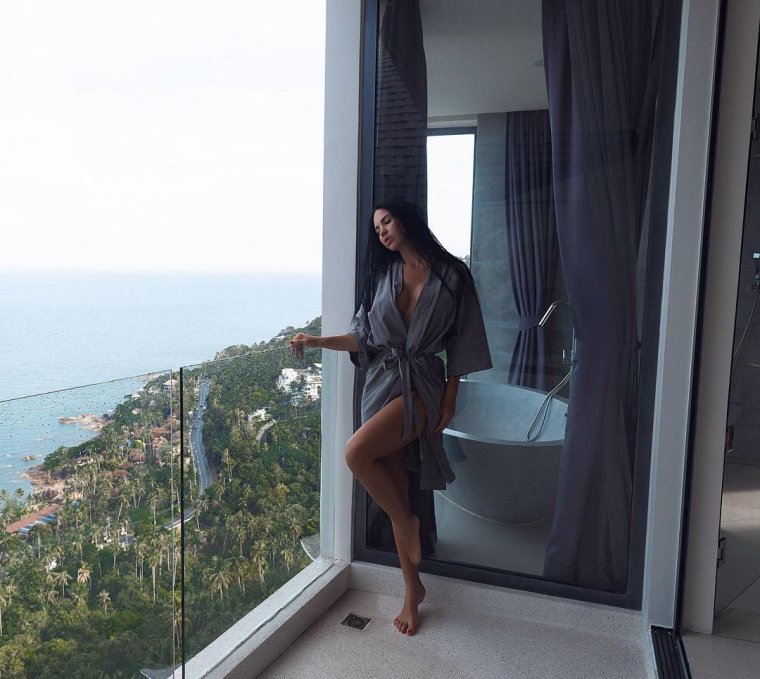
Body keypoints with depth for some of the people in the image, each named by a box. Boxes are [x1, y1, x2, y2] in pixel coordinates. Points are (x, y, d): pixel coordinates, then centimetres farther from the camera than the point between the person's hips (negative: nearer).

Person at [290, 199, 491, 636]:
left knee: (357, 452, -27)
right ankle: (413, 588, 23)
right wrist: (317, 341, -1)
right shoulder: (382, 276, 11)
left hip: (421, 386, -5)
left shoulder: (451, 275, -2)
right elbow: (365, 338, 9)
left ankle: (407, 523, 1)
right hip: (382, 383, 5)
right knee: (395, 491, 6)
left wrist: (450, 401, -5)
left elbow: (460, 344, -2)